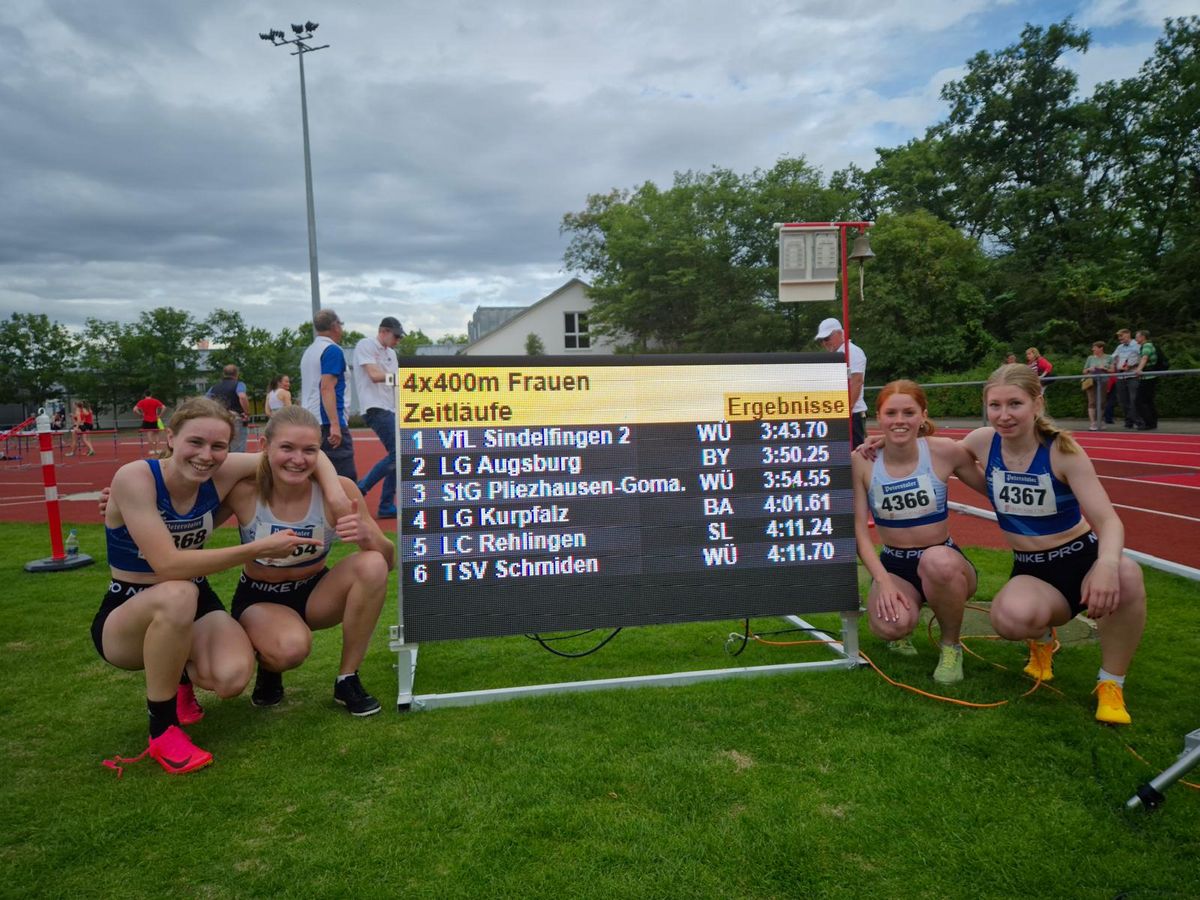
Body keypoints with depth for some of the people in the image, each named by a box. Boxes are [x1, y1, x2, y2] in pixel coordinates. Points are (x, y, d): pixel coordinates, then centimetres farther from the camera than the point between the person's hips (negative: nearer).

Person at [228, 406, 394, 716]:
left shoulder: (338, 490, -20)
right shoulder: (244, 490, -22)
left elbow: (389, 561, -18)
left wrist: (367, 535, -37)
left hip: (315, 592, 2)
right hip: (259, 598, -2)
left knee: (372, 565, -29)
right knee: (291, 648, -36)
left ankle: (347, 679, -10)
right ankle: (269, 667, 5)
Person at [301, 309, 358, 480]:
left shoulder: (309, 351, 17)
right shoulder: (332, 350, -8)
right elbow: (327, 388, -18)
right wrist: (335, 424, -22)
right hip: (328, 422, -9)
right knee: (346, 481, -11)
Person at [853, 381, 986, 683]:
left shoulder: (944, 451, -10)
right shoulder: (862, 461, -10)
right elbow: (859, 528, -10)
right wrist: (882, 580, -20)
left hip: (944, 560, 0)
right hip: (893, 565, 0)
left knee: (936, 561, -38)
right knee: (889, 625, -31)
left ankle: (951, 646, -6)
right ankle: (900, 632, 13)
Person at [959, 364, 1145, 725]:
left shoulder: (1062, 450, -15)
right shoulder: (982, 442, -8)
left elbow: (1109, 521, -21)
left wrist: (1107, 564, -43)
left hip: (1082, 558, -1)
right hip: (1030, 572, 1)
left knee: (1125, 575, -39)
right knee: (1013, 618, -36)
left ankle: (1111, 684, -11)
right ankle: (1041, 639, 8)